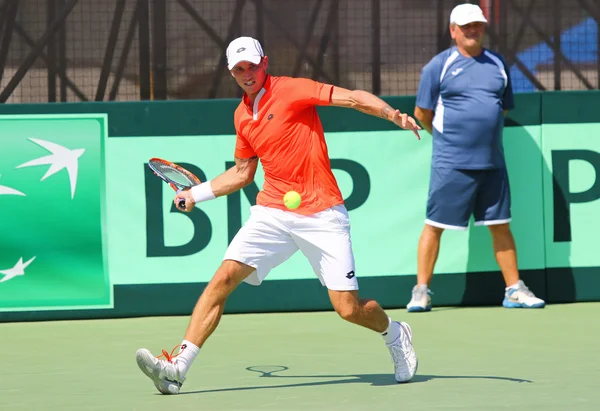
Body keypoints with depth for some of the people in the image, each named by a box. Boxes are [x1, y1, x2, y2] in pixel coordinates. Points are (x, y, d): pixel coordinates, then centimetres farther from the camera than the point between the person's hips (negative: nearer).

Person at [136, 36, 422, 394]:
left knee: (349, 309, -7)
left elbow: (354, 98, -15)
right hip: (272, 213, 5)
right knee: (223, 278, -13)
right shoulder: (242, 116, 13)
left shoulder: (291, 90, -6)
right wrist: (198, 193, 24)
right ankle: (178, 368, -15)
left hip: (321, 214, -5)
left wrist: (394, 115, -31)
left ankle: (395, 334, 28)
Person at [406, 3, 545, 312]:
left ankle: (514, 290, 15)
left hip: (492, 162, 4)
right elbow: (422, 114, 3)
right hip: (451, 163, -4)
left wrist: (486, 135, 13)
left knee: (500, 226, 8)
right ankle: (421, 292, 5)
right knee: (434, 225, -2)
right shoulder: (439, 66, -1)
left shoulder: (497, 64, 12)